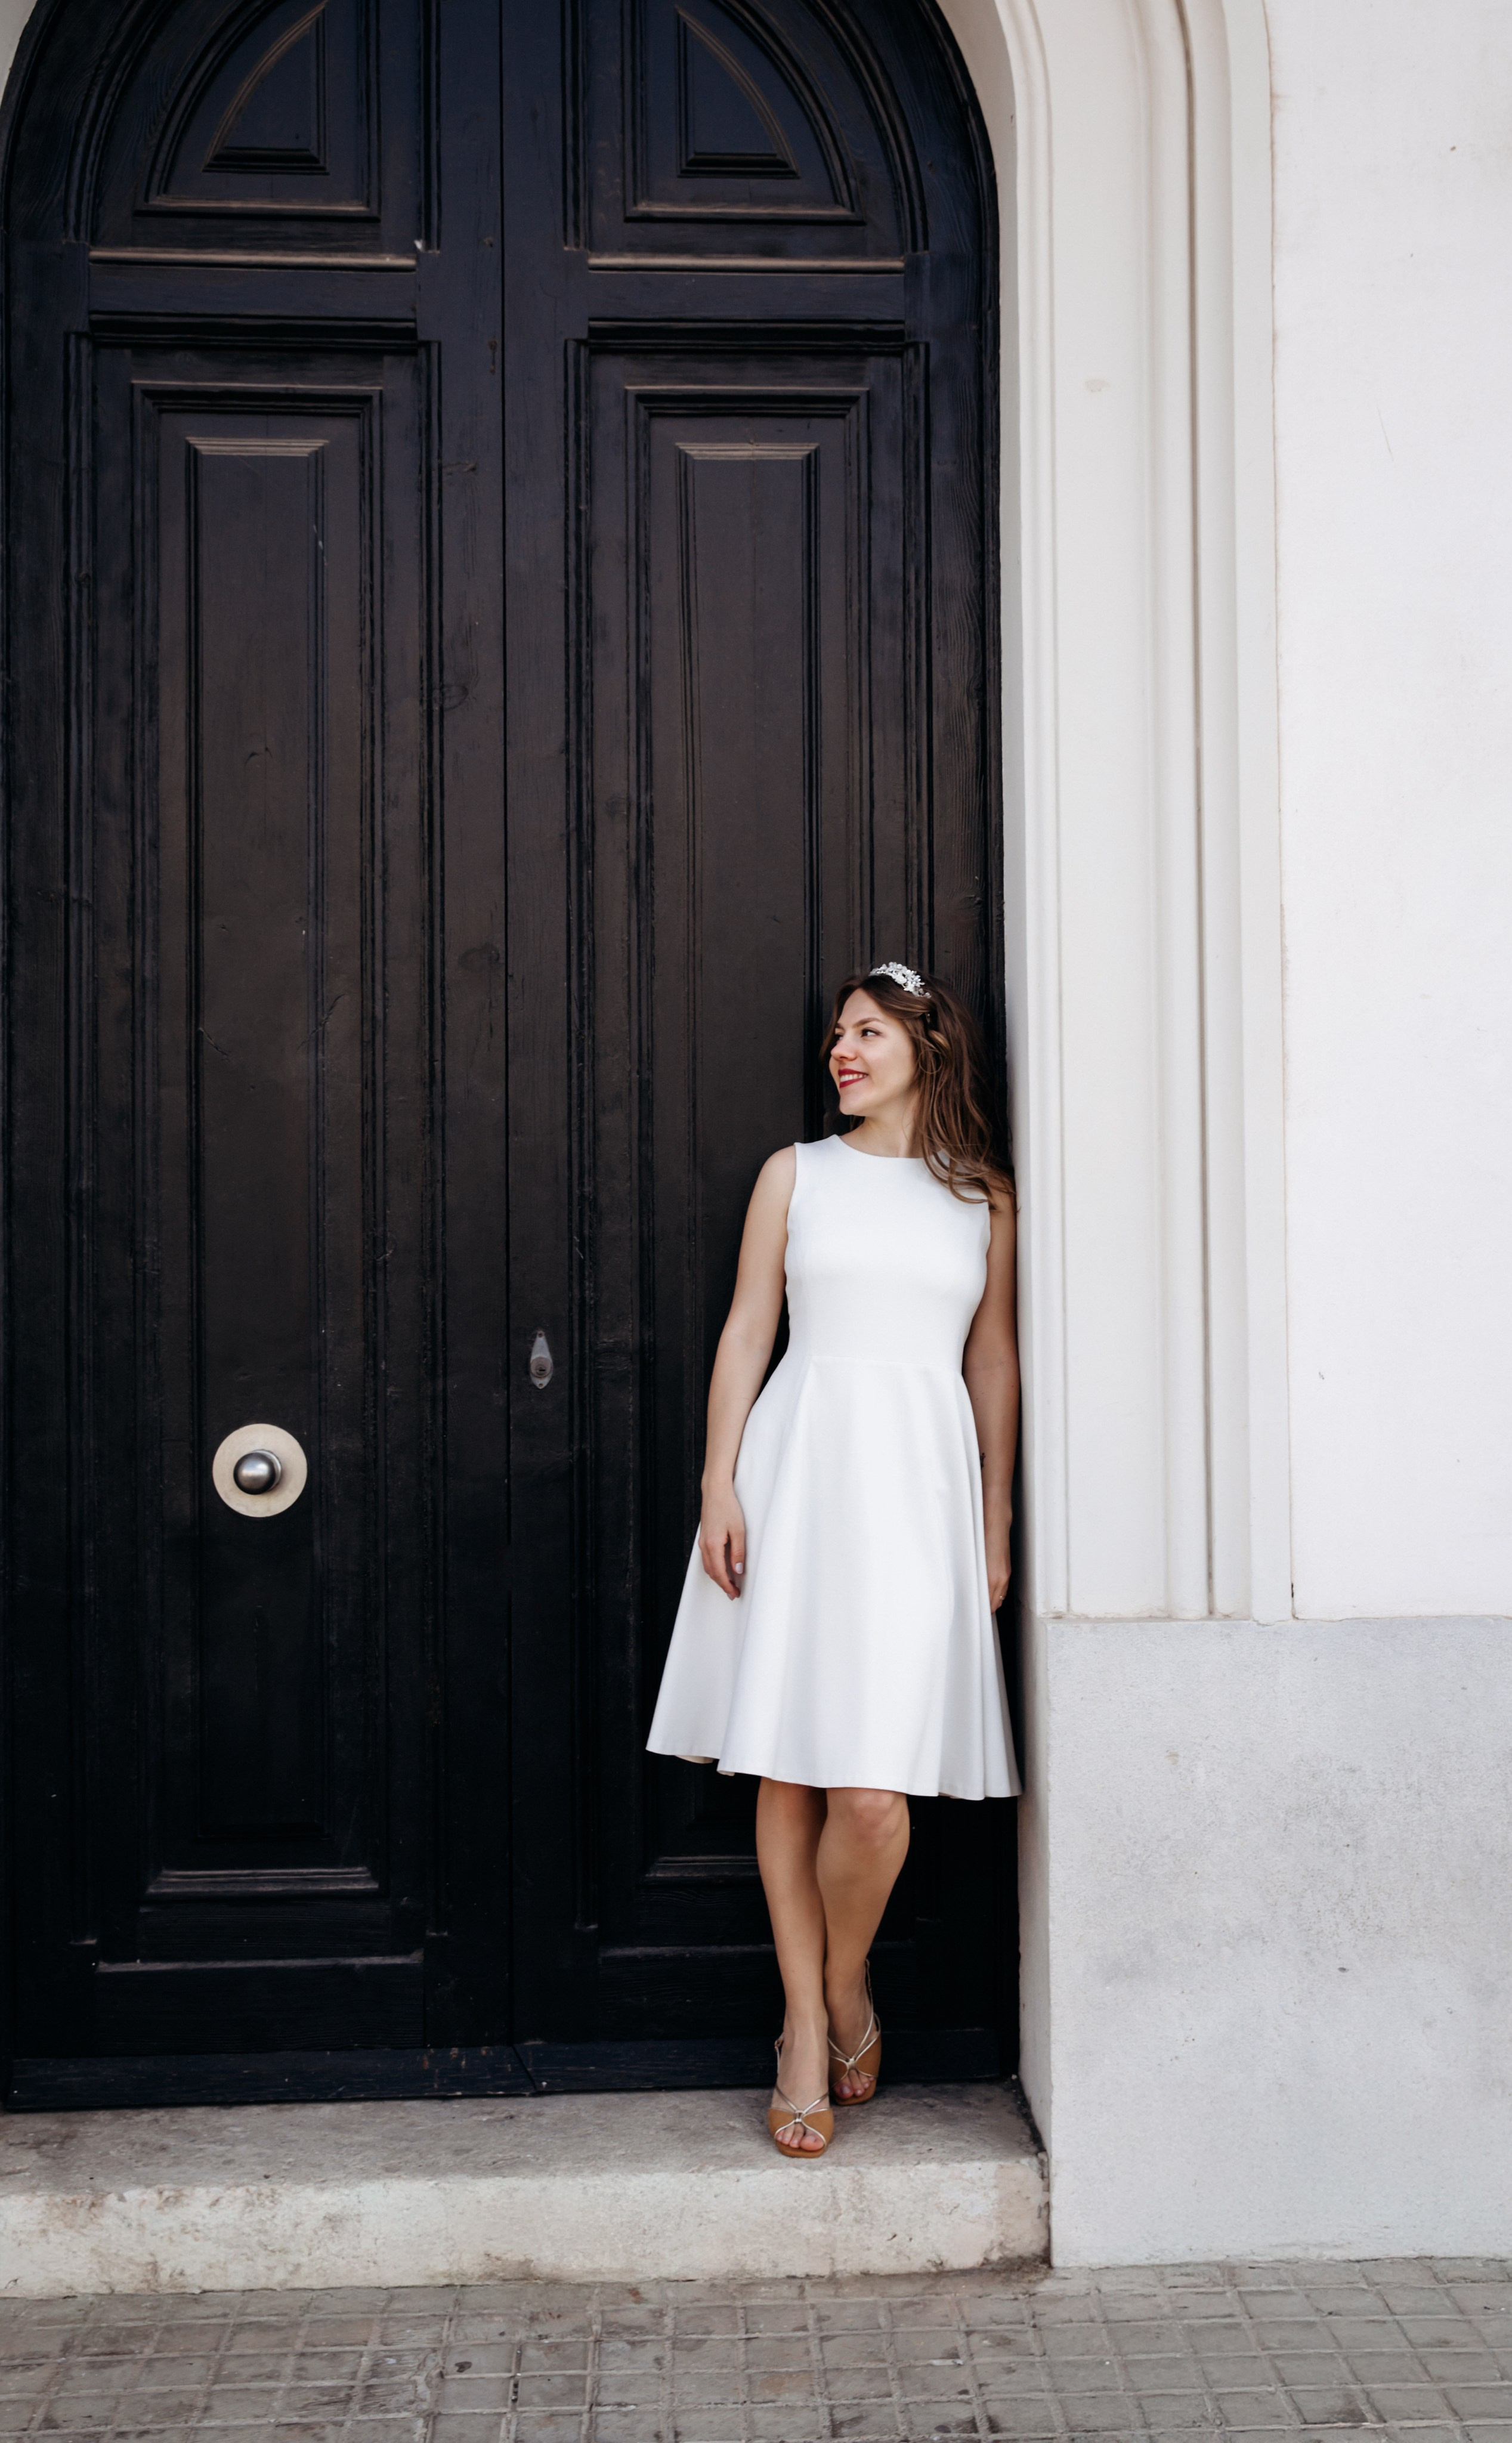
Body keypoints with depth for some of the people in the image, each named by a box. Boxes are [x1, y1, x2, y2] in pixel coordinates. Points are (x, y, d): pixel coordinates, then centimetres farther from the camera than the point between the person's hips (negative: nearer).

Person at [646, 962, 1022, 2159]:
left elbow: (994, 1360, 13)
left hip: (920, 1483, 0)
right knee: (788, 1768, 2)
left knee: (875, 1791, -10)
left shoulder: (985, 1195, 11)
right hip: (800, 1469, 1)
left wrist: (997, 1522, 11)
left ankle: (846, 1991, 18)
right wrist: (719, 1487, -1)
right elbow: (747, 1332, 7)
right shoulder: (795, 1173, 11)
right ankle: (810, 2035, 17)